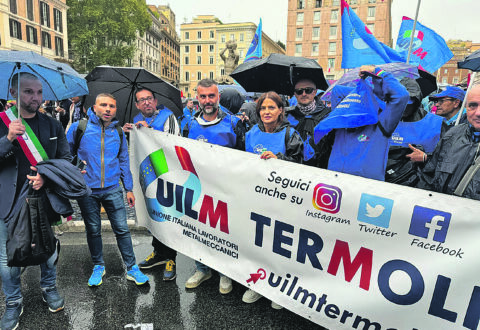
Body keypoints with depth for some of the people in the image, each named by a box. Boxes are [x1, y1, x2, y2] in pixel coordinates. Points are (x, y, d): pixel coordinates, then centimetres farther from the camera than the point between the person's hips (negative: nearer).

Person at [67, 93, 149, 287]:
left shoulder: (118, 132, 7)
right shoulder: (79, 128, -2)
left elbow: (124, 161, 12)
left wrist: (129, 188, 11)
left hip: (112, 189, 1)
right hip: (87, 190, -1)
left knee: (122, 229, 3)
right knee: (93, 230, 12)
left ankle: (131, 268, 16)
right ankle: (98, 267, 31)